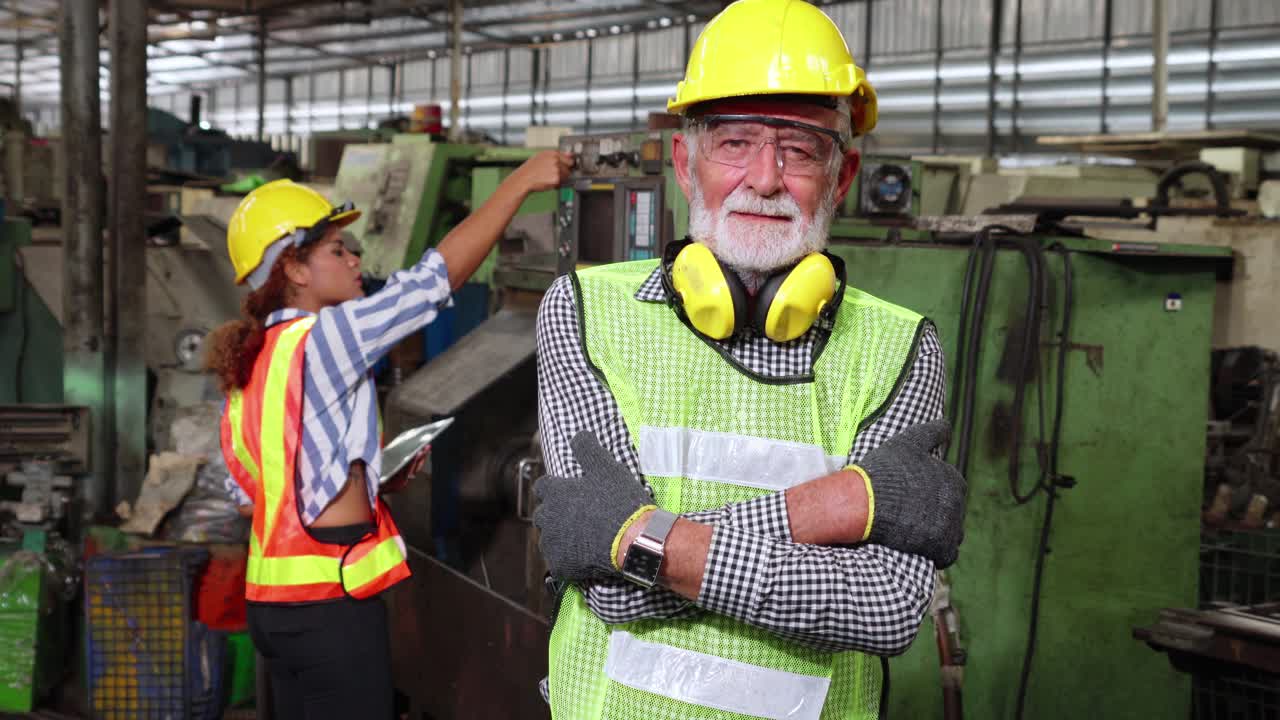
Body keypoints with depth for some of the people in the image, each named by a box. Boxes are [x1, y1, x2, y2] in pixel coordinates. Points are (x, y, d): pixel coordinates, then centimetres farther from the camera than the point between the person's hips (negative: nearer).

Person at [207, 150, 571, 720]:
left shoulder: (248, 363, 11)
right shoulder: (318, 340, -13)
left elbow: (246, 491, 15)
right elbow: (436, 276, -17)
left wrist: (370, 474, 12)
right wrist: (521, 181, -13)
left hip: (274, 600, 9)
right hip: (331, 601, -9)